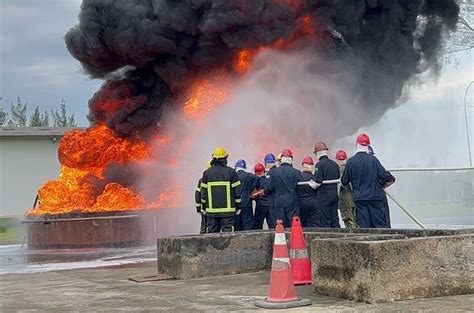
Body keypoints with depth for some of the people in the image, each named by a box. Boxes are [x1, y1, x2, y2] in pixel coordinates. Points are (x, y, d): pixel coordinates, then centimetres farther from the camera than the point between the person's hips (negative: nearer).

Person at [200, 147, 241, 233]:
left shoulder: (207, 173, 4)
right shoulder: (231, 172, -3)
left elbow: (203, 192, 6)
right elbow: (237, 191, -2)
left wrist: (204, 208, 15)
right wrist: (238, 207, 7)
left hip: (212, 210, 2)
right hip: (228, 210, -2)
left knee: (212, 232, 7)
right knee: (227, 231, -2)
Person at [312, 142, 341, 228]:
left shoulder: (320, 164, -13)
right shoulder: (335, 164, 10)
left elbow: (317, 183, -17)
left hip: (324, 195, -7)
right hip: (335, 194, 7)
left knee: (325, 221, -2)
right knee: (335, 219, 11)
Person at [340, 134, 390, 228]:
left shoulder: (350, 161, -2)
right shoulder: (373, 159, -6)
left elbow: (344, 182, 5)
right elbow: (383, 175, -7)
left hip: (359, 198, 1)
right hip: (375, 196, -1)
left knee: (363, 225, 3)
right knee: (380, 224, 3)